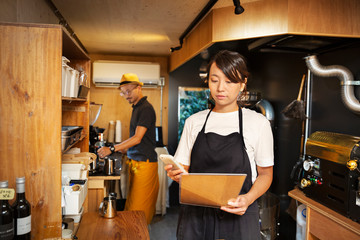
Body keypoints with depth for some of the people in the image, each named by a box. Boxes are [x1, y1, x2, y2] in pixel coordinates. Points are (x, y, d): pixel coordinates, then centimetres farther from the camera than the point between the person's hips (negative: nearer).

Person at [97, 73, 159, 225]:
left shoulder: (146, 108, -14)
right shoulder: (136, 108, 15)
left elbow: (137, 138, -20)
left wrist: (112, 149, -22)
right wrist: (124, 151, 18)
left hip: (145, 162, -9)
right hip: (135, 161, 9)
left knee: (138, 206, -3)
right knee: (133, 202, 15)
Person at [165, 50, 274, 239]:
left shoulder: (258, 123, -3)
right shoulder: (193, 122, 4)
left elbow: (265, 174, 2)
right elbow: (183, 168, 8)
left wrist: (248, 198, -16)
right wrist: (176, 174, -14)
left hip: (238, 218, -1)